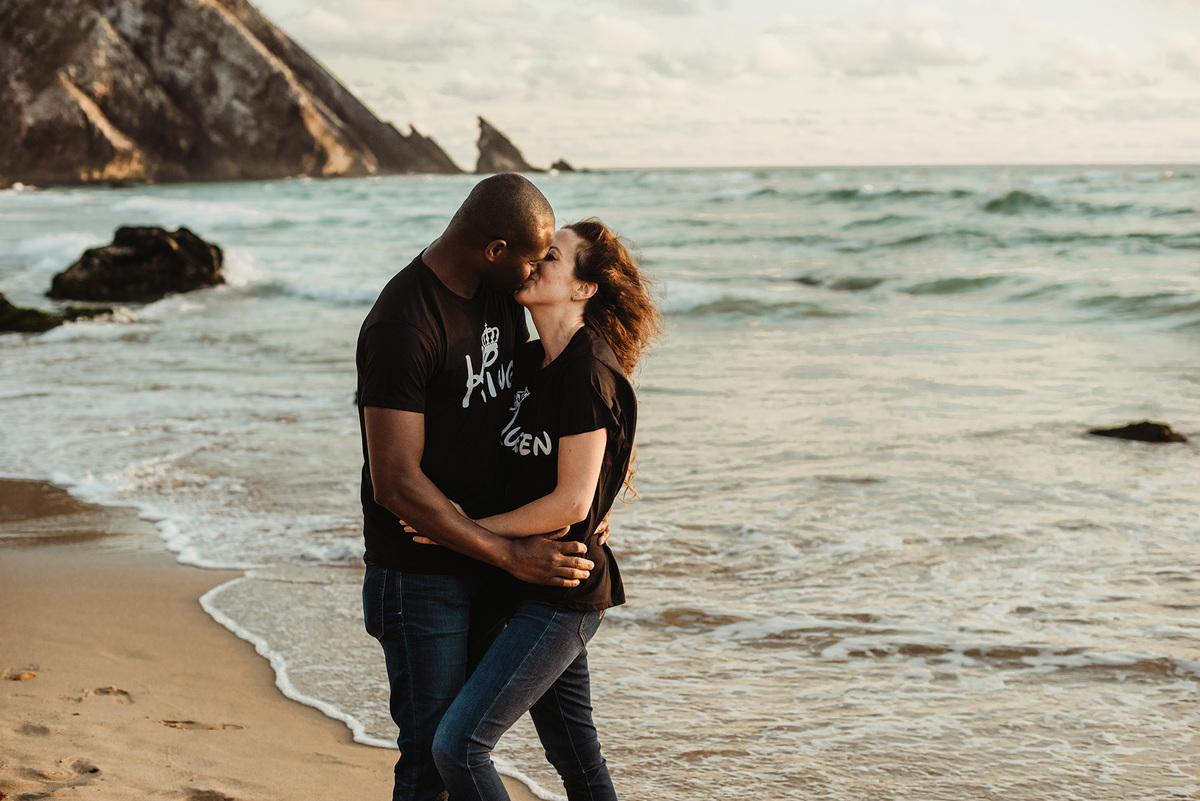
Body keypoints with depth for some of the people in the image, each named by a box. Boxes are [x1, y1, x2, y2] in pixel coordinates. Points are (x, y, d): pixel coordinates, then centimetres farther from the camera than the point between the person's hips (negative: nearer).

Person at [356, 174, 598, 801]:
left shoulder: (498, 294, 4)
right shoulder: (404, 324, -23)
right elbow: (396, 484, -25)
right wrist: (512, 556, -22)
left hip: (485, 569, 8)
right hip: (421, 577, -8)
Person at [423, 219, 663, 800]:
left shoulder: (588, 371, -17)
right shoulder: (529, 361, 10)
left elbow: (571, 502, -20)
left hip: (563, 593, -9)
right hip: (534, 584, 9)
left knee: (458, 746, -13)